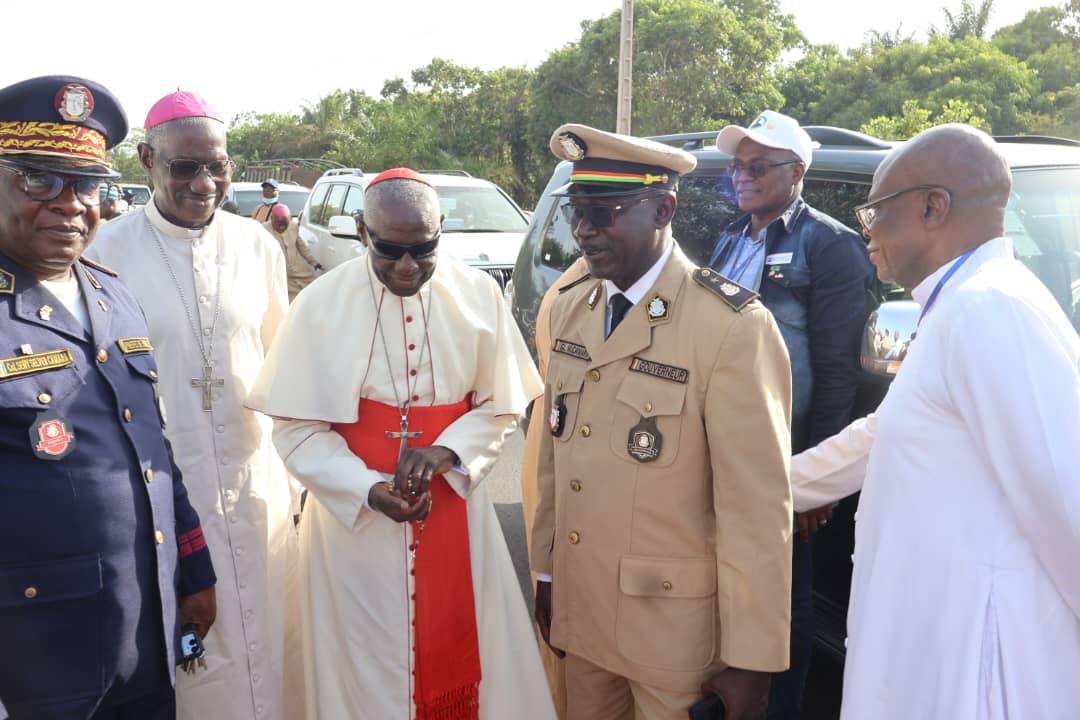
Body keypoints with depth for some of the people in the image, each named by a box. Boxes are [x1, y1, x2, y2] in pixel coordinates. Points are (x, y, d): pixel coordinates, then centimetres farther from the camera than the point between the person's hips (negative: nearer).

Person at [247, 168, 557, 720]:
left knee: (459, 658, 13)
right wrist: (368, 490, -19)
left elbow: (502, 406, 2)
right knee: (365, 670, 12)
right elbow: (296, 428, -5)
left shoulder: (478, 295, -5)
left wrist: (445, 452, -16)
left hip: (455, 513, 2)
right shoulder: (319, 305, -9)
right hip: (353, 517, -1)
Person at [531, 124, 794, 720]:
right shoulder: (569, 309, 3)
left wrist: (751, 659, -14)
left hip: (676, 632, -6)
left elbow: (757, 507, -19)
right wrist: (547, 571, 12)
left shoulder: (732, 328, -20)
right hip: (580, 613, 6)